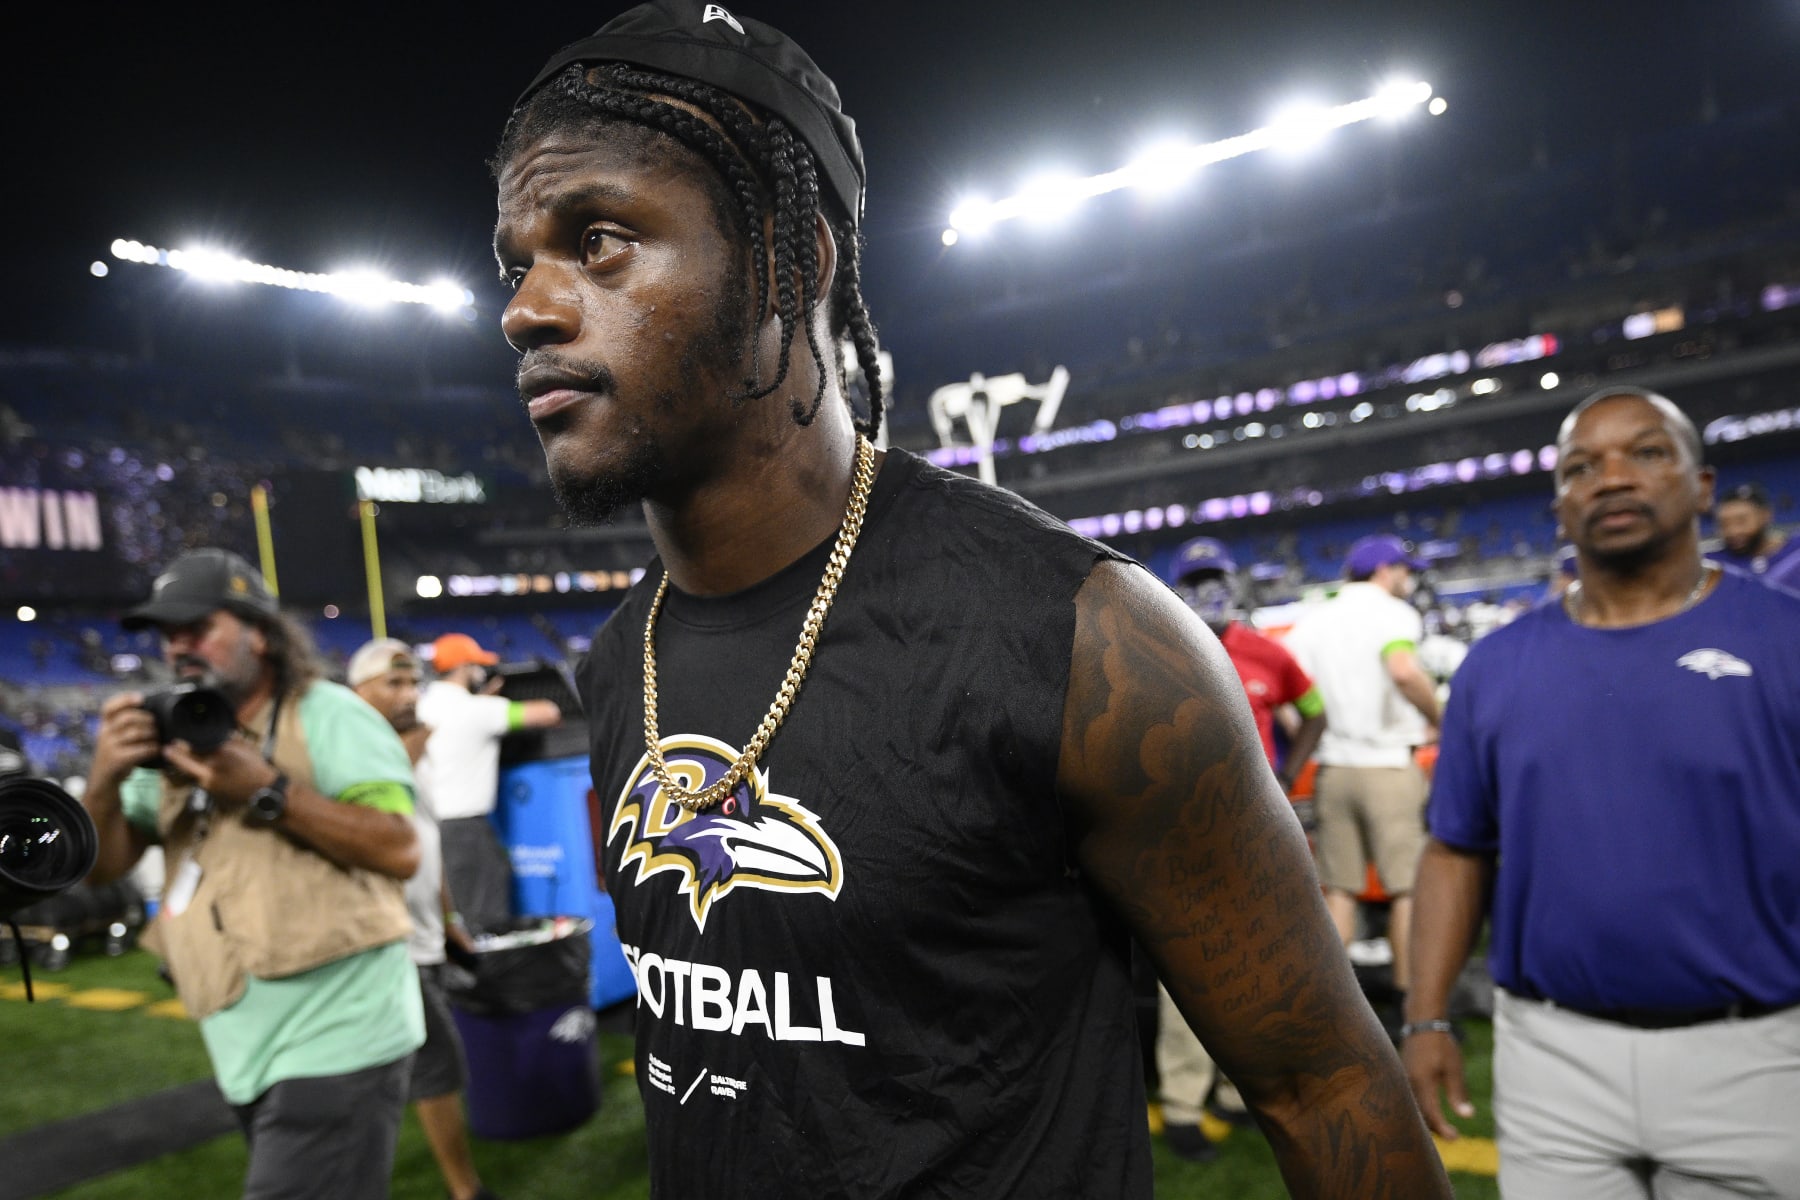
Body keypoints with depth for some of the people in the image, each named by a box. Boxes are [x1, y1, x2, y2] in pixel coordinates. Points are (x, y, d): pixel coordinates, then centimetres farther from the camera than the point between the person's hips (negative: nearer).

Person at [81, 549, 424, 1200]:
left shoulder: (326, 712, -9)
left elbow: (401, 850, -18)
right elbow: (104, 866, 8)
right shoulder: (182, 737, 12)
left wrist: (265, 791, -21)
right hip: (250, 1050, 7)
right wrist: (105, 781, -11)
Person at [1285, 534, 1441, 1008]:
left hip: (1331, 768, 5)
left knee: (1339, 888, 10)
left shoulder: (1311, 621, 13)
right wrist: (1439, 720, -12)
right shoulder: (1391, 611, -4)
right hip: (1388, 765, -5)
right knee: (1407, 886, 4)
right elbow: (1404, 670, -25)